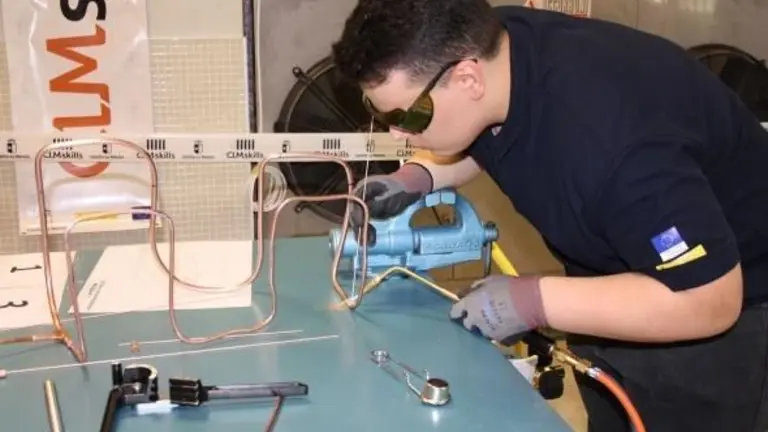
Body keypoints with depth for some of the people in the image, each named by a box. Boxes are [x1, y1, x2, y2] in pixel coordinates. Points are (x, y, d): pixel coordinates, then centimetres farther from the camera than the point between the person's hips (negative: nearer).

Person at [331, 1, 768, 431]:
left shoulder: (611, 138, -41)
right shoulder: (488, 45, -16)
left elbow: (708, 301, -34)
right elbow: (480, 143, 7)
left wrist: (534, 299, -32)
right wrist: (417, 177, -12)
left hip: (716, 309, -7)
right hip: (619, 273, 7)